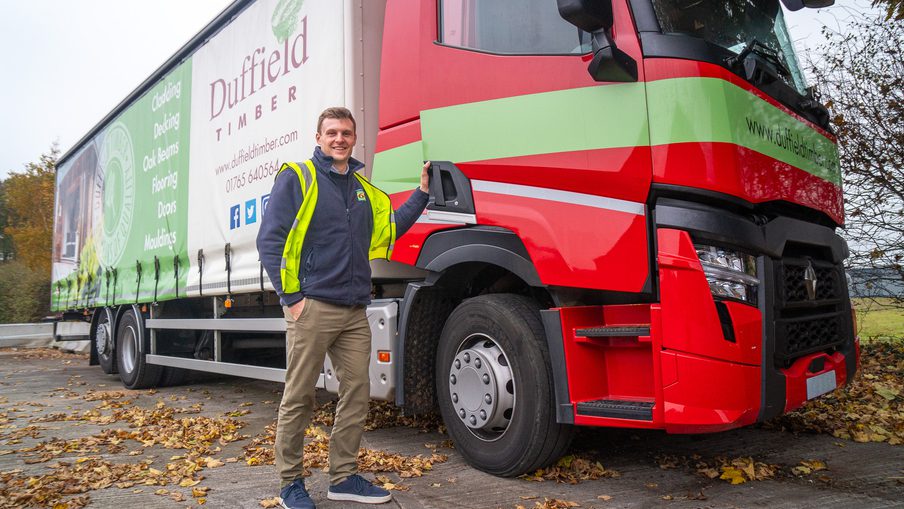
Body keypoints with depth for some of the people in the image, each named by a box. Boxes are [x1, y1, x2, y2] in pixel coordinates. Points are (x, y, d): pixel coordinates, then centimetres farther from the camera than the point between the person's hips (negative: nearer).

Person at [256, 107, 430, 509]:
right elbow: (269, 241, -6)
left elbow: (390, 227, 25)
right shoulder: (296, 178, 0)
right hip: (312, 308, -6)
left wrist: (422, 191, 19)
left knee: (357, 394, 9)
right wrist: (292, 296, -12)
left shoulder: (363, 189, 19)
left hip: (354, 312, 6)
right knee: (298, 399, 1)